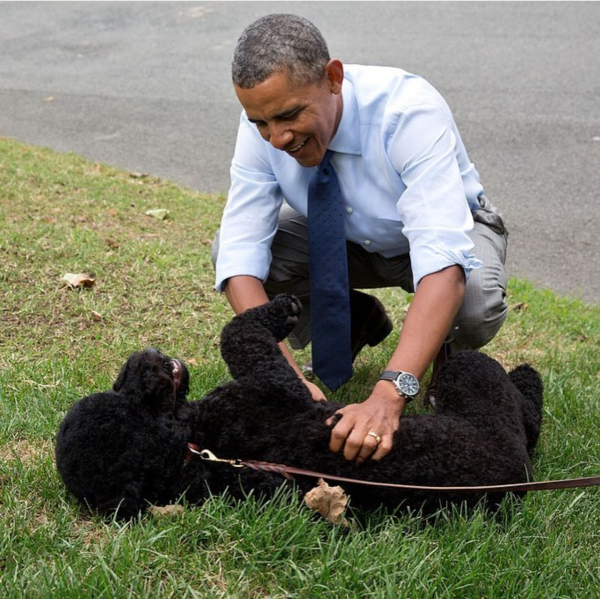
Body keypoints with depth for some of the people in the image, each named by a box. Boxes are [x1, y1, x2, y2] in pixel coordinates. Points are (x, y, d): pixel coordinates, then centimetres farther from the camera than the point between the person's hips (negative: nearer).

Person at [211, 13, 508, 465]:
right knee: (228, 249, -21)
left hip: (446, 230, -4)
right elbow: (241, 253, -27)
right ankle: (354, 322, 6)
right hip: (344, 237, 4)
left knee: (474, 305, -38)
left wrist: (389, 394, -59)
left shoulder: (409, 112, -38)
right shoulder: (264, 125, -25)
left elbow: (443, 263, -48)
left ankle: (448, 357, 2)